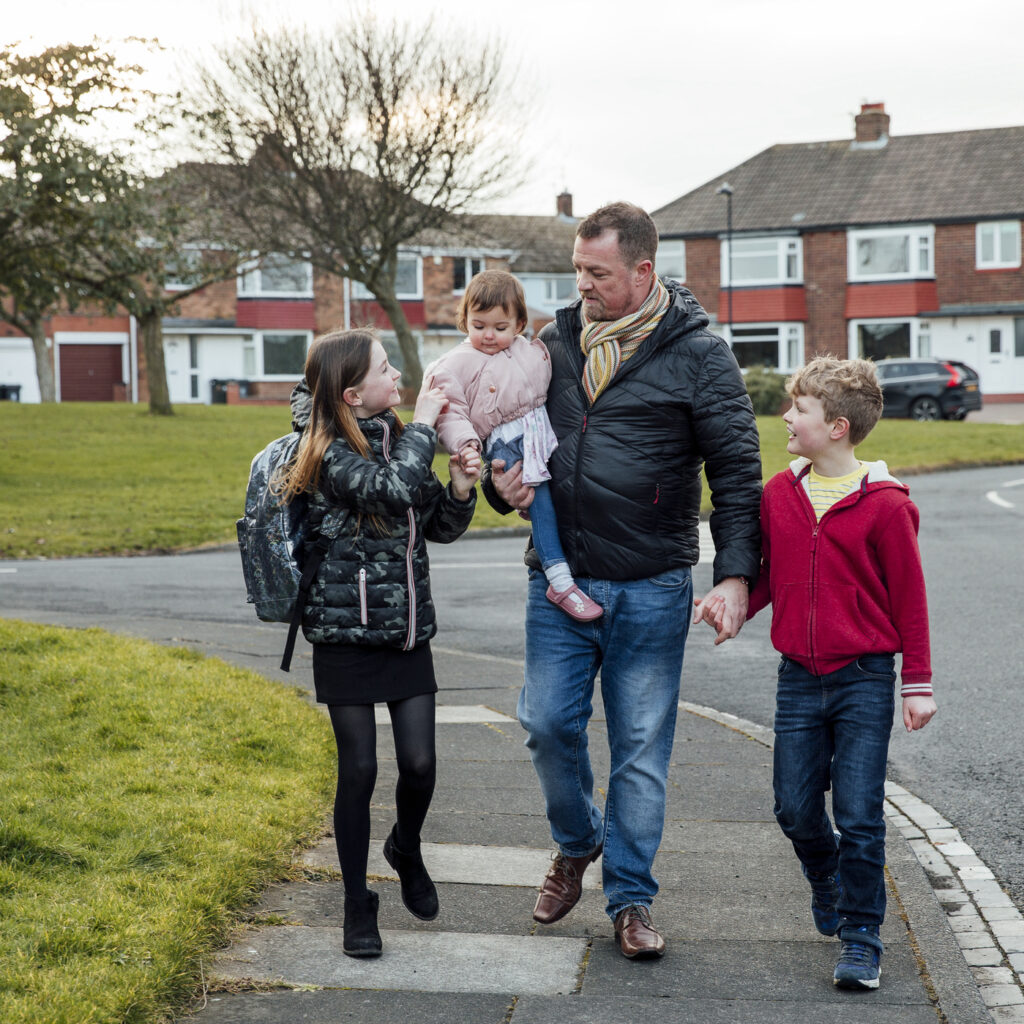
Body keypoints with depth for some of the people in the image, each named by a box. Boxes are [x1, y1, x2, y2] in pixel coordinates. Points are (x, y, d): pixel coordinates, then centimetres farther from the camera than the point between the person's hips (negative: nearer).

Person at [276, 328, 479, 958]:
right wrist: (424, 427, -17)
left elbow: (440, 528, 14)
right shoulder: (331, 455, -12)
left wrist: (460, 489, -6)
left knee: (420, 763, 0)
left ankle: (407, 850, 31)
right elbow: (392, 489, -31)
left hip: (409, 629, 5)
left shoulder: (396, 440, 7)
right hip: (346, 632, -5)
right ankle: (358, 906, 13)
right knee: (359, 769, -1)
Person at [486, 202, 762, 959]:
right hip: (558, 581, 4)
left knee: (642, 746, 3)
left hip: (651, 590, -3)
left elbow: (737, 471, -4)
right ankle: (577, 843, 31)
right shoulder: (554, 342, 8)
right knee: (549, 723, 3)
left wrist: (736, 572, -14)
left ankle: (630, 898, 16)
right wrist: (502, 483, -1)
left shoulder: (698, 354, -4)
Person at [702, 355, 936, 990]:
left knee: (859, 815, -4)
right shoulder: (779, 495, 5)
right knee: (795, 808, 8)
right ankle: (827, 879, 39)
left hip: (865, 679, -4)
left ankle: (861, 937, 10)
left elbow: (909, 598, -4)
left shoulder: (884, 504, -9)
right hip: (800, 676, 4)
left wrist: (917, 684, -4)